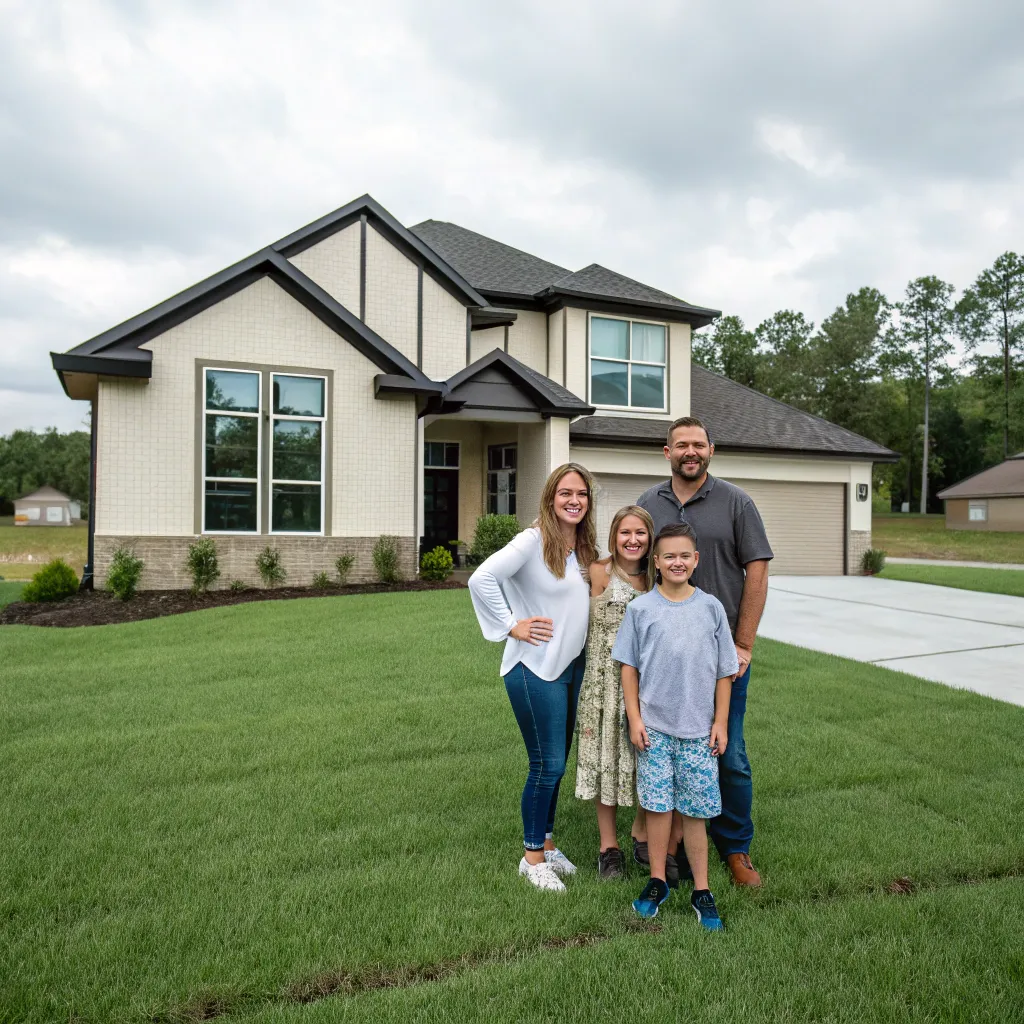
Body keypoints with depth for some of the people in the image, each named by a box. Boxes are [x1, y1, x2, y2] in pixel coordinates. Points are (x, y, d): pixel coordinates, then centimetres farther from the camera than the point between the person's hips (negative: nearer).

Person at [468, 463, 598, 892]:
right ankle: (532, 857, 19)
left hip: (571, 667, 7)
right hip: (535, 670, -7)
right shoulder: (533, 540, -16)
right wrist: (511, 626, -19)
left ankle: (546, 843, 35)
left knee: (556, 763, 17)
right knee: (547, 764, 0)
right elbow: (482, 579, -23)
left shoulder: (586, 547, 8)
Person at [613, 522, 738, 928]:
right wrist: (634, 719, -2)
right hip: (654, 726, 0)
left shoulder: (711, 608, 1)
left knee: (695, 811, 8)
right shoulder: (641, 608, -2)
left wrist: (721, 722, 2)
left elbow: (724, 671, 5)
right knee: (657, 805, 7)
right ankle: (657, 882, 25)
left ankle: (701, 891, 22)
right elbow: (629, 667, 1)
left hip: (698, 728, 1)